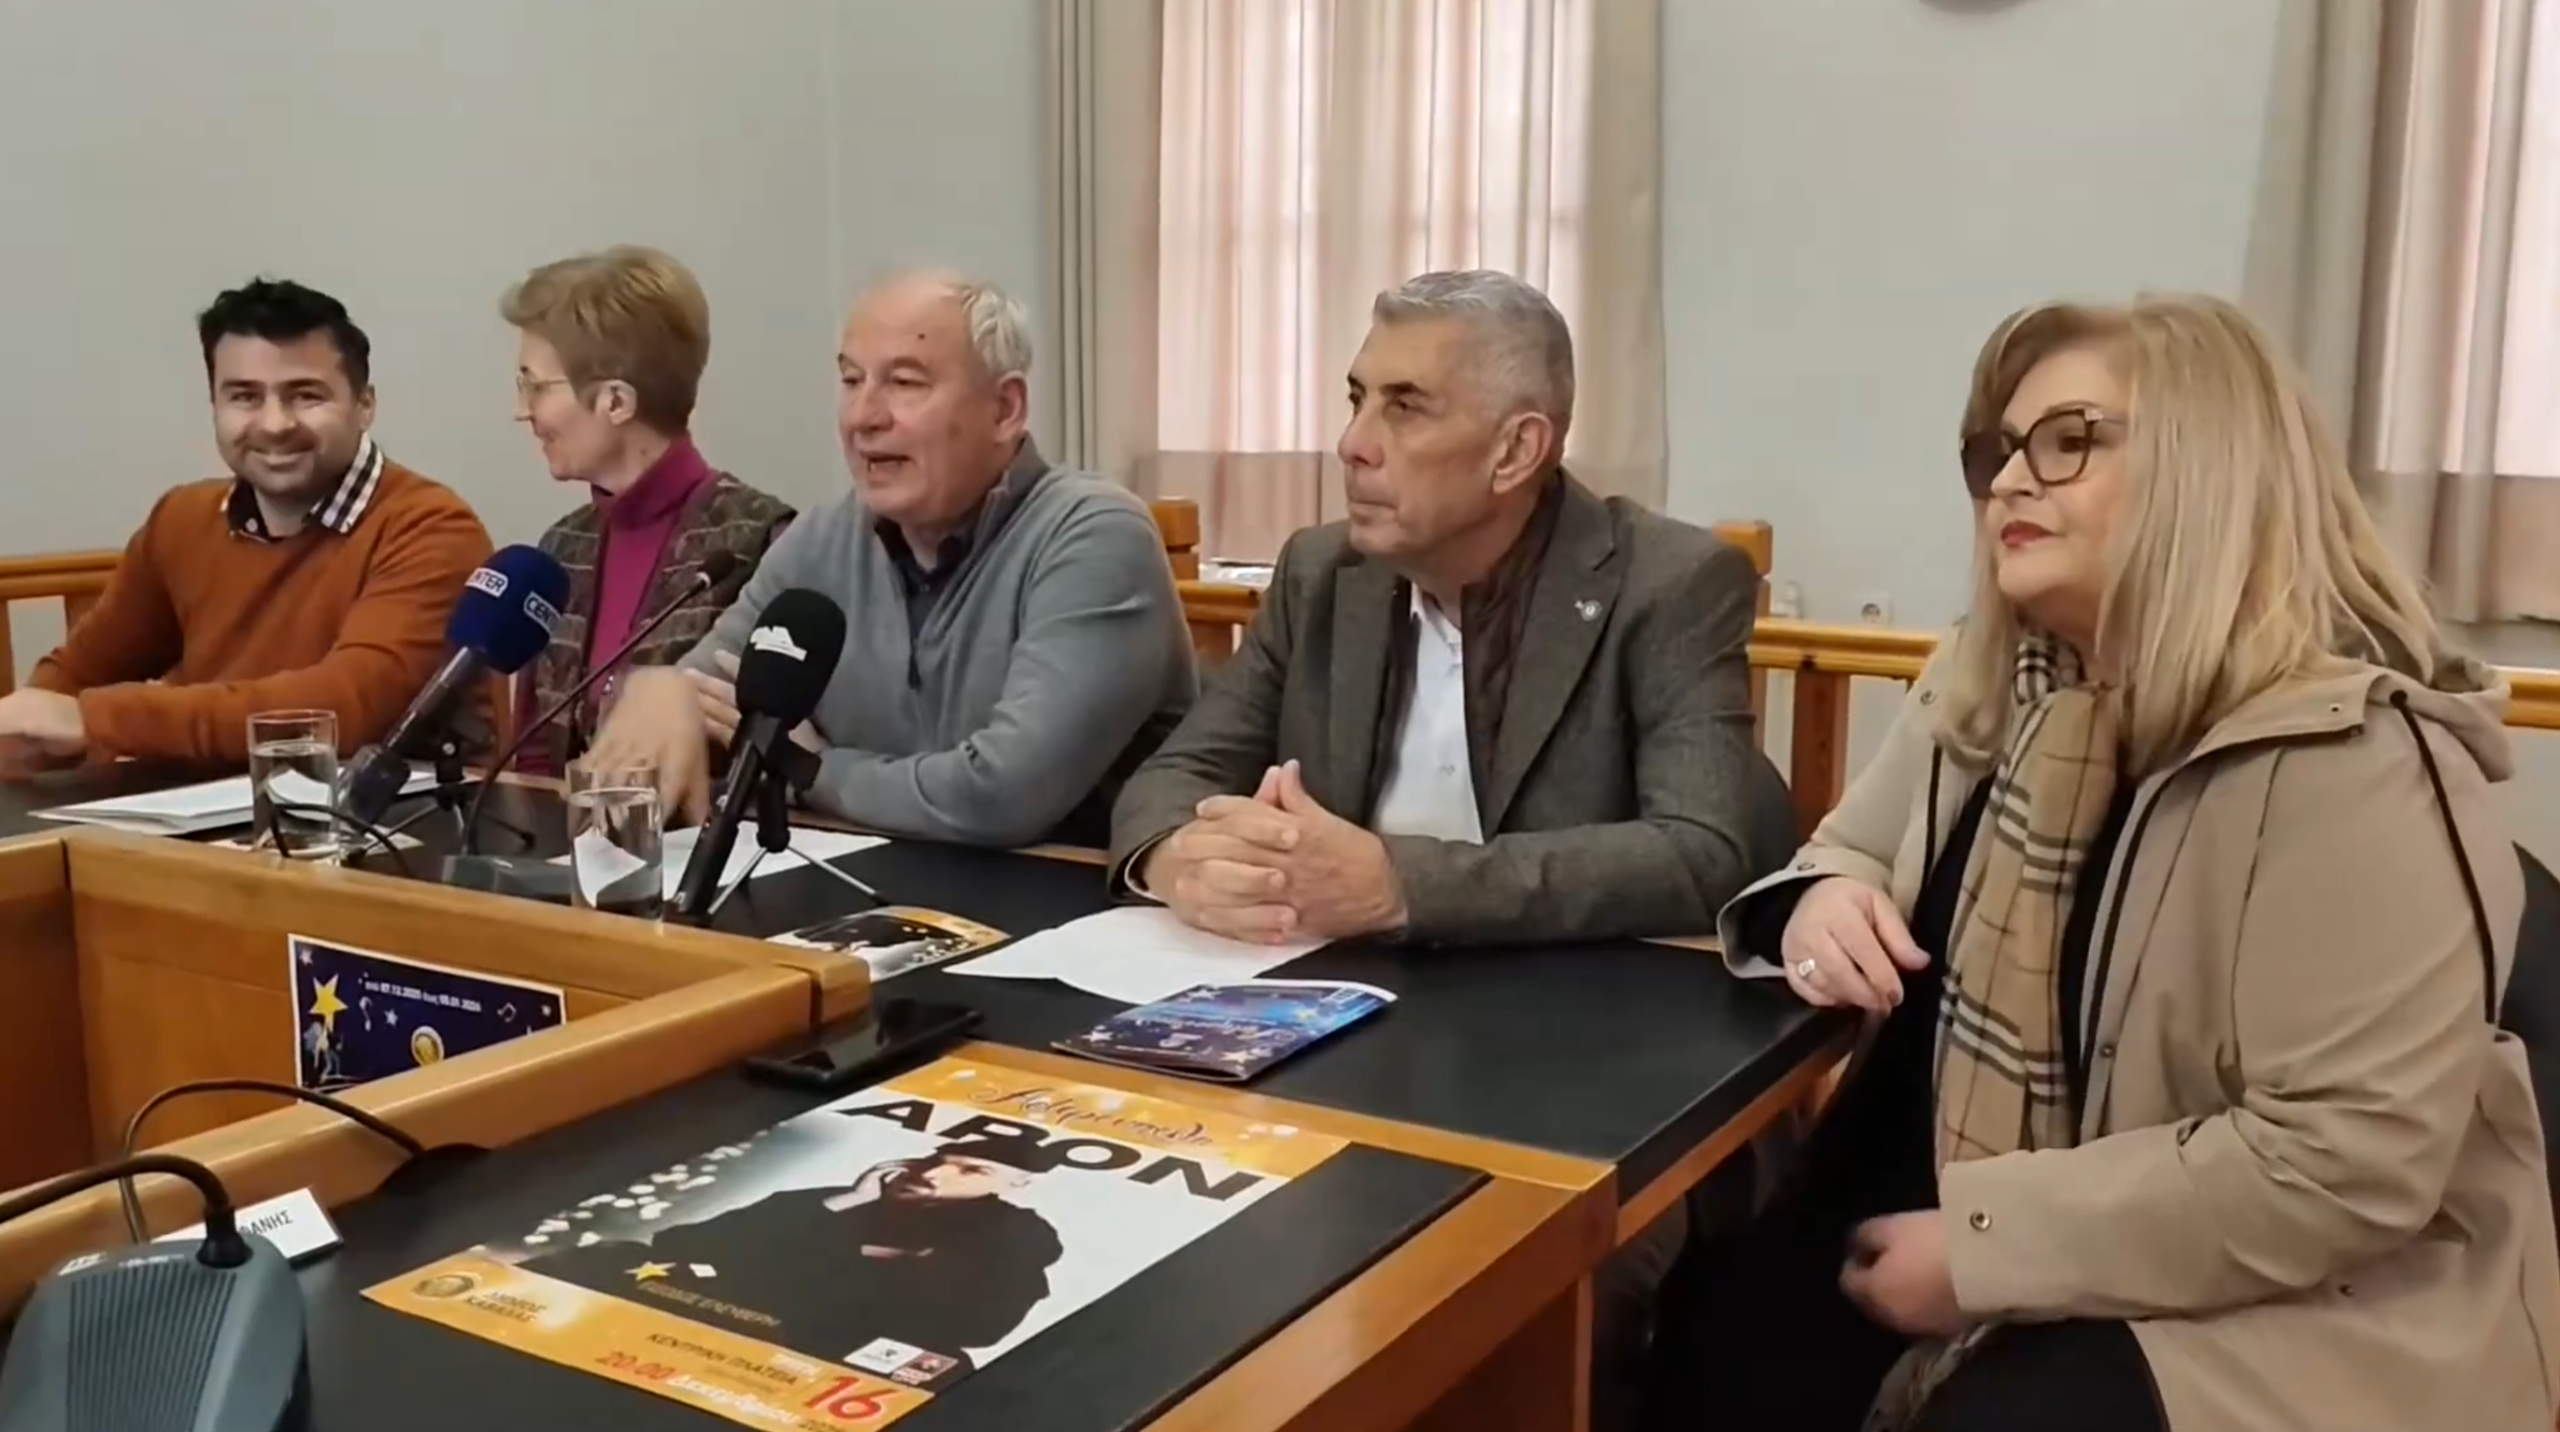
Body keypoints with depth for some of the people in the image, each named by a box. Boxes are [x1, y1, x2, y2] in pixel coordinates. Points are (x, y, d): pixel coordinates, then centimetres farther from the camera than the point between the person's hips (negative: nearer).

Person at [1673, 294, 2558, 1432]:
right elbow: (1855, 853, 15)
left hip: (2295, 1310, -6)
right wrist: (1822, 900, -11)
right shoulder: (1991, 685, 3)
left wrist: (1988, 1246, -23)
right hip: (1964, 1210, 6)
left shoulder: (2349, 759, -21)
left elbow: (2350, 1162, -25)